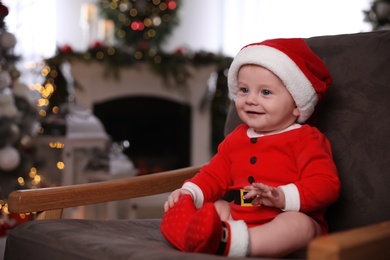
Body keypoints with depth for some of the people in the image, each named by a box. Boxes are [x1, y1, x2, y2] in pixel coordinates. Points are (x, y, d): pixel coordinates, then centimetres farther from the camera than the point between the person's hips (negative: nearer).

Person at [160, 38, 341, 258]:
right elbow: (215, 175, 22)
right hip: (238, 219, 7)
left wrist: (284, 197, -33)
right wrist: (190, 193, 0)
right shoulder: (236, 139, 16)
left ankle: (229, 242, -59)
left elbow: (326, 184, -16)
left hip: (283, 224, -7)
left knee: (299, 223, -35)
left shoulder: (306, 139, -4)